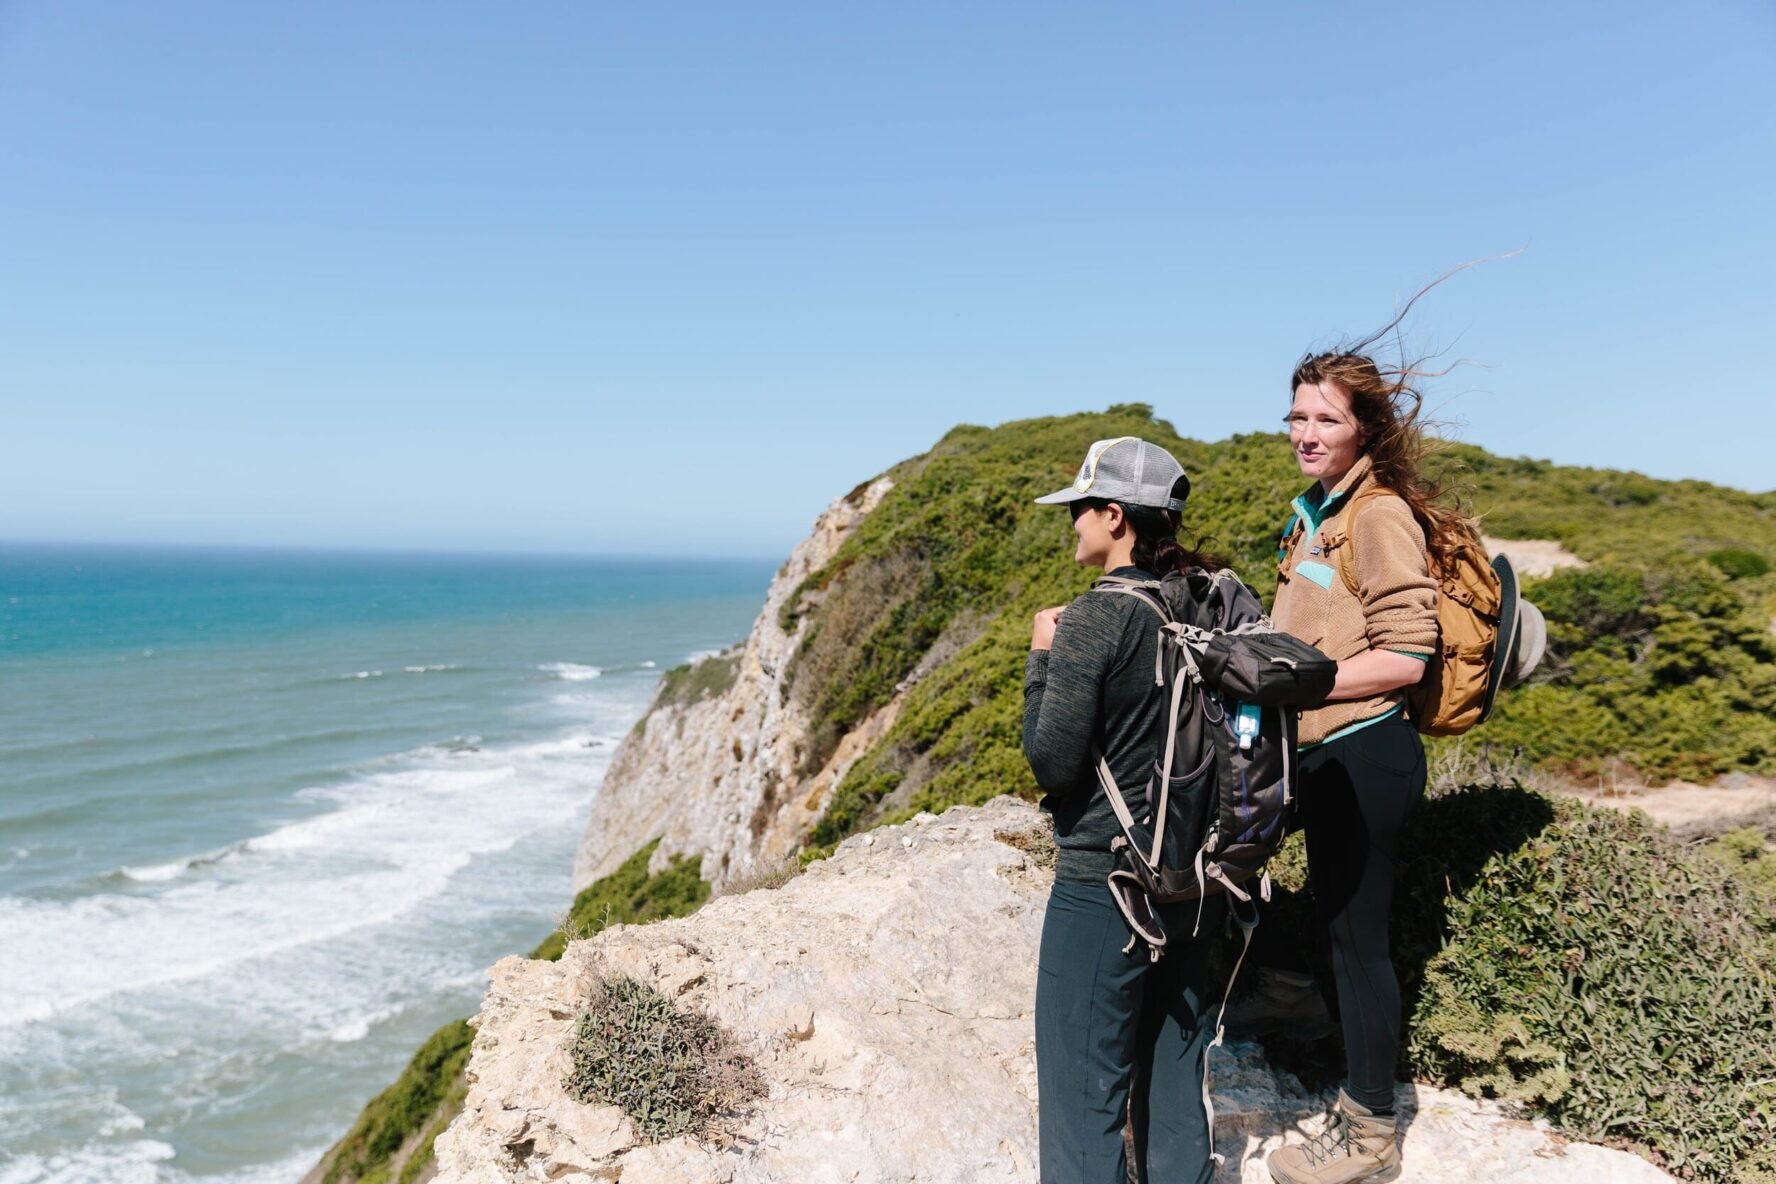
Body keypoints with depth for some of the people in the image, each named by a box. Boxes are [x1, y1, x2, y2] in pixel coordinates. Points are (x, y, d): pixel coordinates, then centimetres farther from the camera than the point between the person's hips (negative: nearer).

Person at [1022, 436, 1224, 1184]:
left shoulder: (1094, 619, -19)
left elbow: (1052, 763, -17)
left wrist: (1041, 660, -5)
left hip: (1102, 891, -7)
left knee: (1084, 1101, 6)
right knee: (1174, 1089, 20)